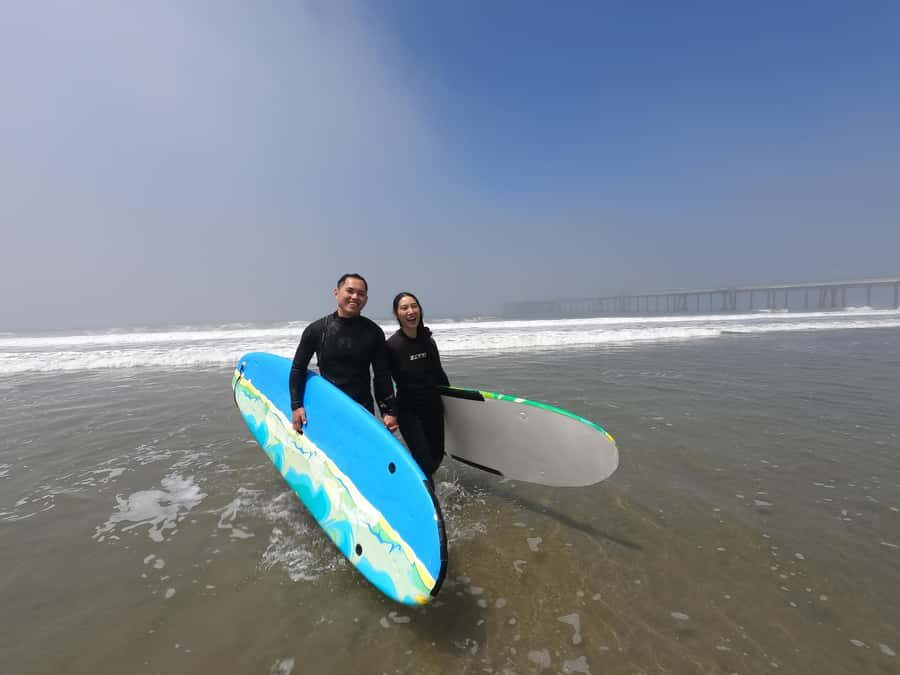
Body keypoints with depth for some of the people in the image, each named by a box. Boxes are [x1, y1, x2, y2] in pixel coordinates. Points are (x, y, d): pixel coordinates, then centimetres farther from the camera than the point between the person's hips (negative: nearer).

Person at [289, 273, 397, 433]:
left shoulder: (373, 333, -1)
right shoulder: (316, 330, -2)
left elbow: (382, 375, 2)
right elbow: (298, 368, 6)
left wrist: (388, 411, -3)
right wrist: (296, 406, -2)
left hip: (363, 411, 1)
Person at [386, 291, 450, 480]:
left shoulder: (428, 341, 2)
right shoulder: (392, 345, -15)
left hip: (433, 407, 6)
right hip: (408, 410, -5)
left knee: (437, 455, 15)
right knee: (424, 460, -9)